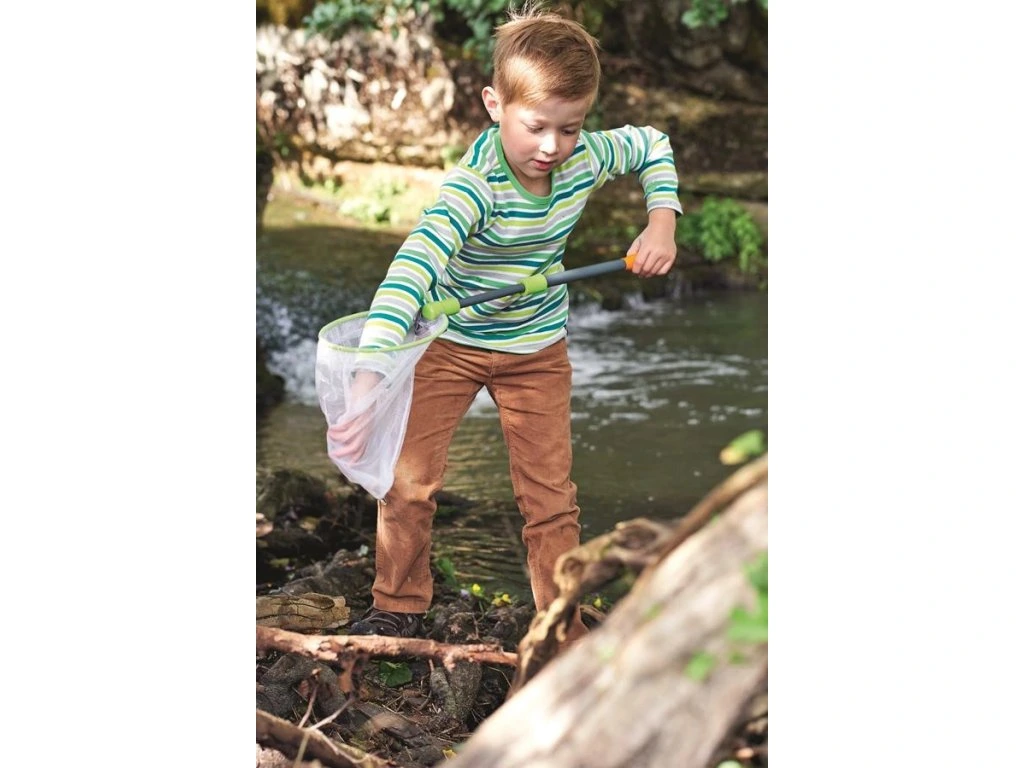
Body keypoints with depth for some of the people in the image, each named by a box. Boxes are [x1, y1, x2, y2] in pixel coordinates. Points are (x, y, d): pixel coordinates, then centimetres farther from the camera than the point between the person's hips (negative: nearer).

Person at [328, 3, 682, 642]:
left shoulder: (586, 157, -17)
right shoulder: (476, 185, -35)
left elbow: (653, 146, 7)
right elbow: (414, 268, -50)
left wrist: (662, 223, -9)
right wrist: (369, 375, -63)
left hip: (538, 348, 3)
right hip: (452, 341, -3)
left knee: (551, 495, 5)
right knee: (409, 481, 0)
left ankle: (562, 630, 18)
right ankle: (400, 608, 22)